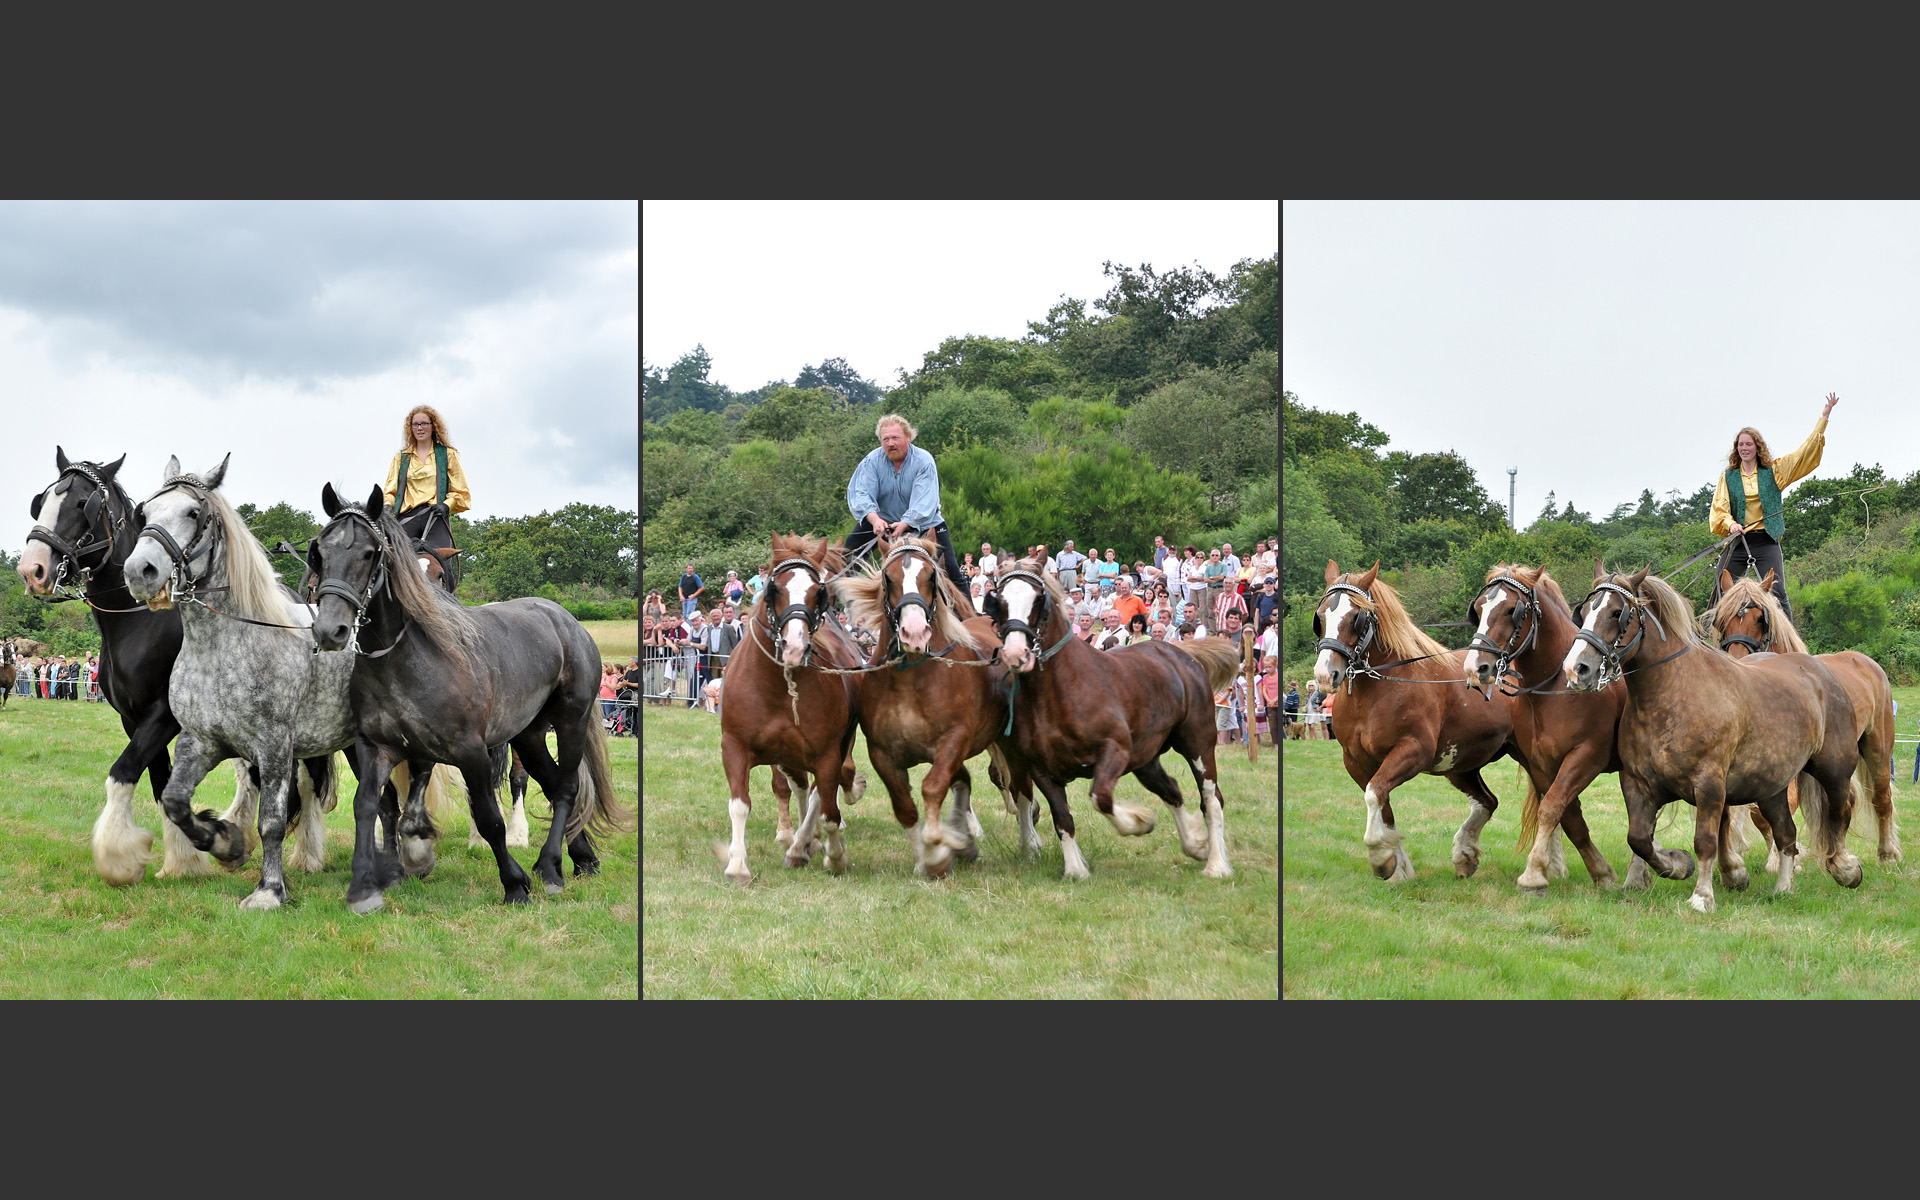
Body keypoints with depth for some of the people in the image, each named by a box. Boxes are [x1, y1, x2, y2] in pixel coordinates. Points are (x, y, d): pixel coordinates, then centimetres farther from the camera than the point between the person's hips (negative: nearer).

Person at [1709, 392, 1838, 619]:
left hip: (1766, 541, -1)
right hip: (1737, 540, 1)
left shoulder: (1774, 471, 10)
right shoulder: (1728, 477, 11)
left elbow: (1807, 449, 11)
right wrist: (1730, 524, -19)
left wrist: (1825, 414, 9)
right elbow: (1718, 509, 4)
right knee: (1720, 591, -2)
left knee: (1776, 592, -13)